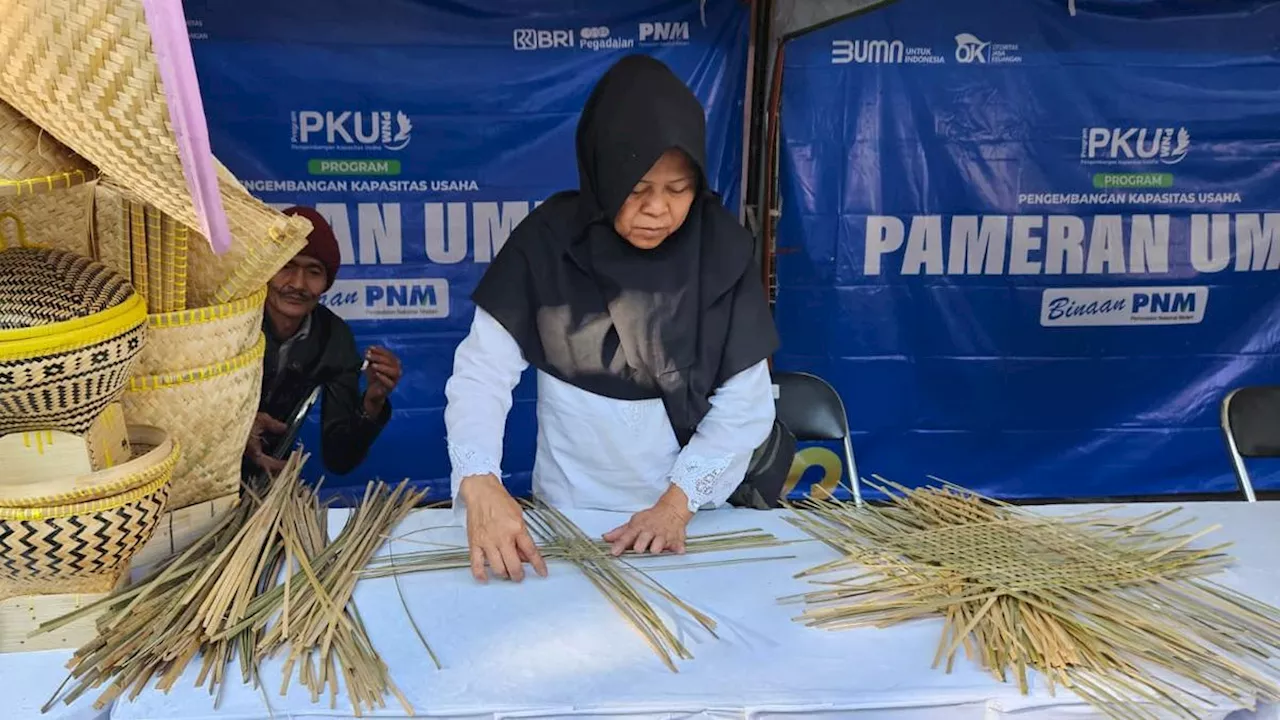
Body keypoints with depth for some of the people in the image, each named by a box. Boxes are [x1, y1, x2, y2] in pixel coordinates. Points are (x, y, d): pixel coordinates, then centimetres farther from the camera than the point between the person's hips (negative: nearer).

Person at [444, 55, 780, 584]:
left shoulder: (721, 249, -11)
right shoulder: (549, 239, -13)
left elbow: (746, 402, -9)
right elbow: (483, 369, -16)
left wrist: (679, 499, -20)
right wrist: (478, 482, -32)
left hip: (686, 512, 0)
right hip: (567, 509, 0)